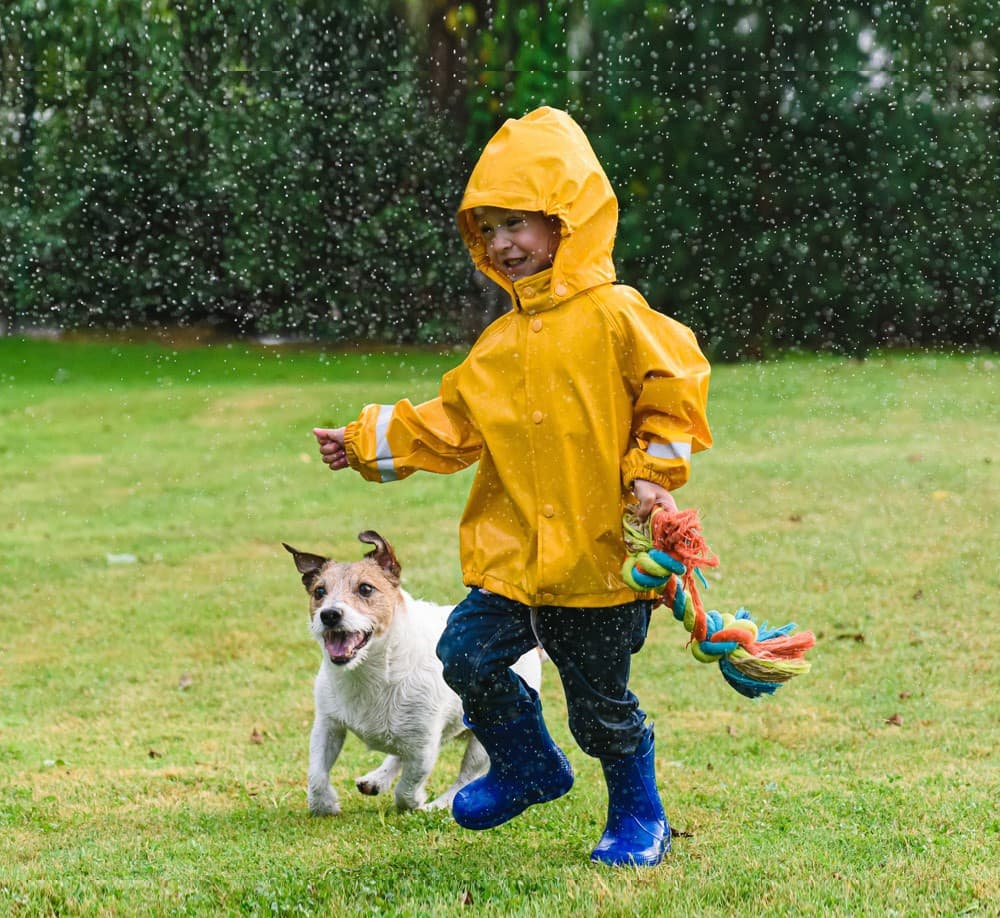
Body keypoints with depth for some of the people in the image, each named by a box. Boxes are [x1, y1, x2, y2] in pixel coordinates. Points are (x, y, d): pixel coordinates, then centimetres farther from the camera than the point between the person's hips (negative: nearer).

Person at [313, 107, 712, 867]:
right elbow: (451, 425, 15)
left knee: (601, 703, 4)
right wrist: (368, 442, 11)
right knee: (468, 656, -2)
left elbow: (676, 388, -9)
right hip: (515, 554, 6)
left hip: (601, 556, -6)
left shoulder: (615, 317, -10)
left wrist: (652, 473, -14)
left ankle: (640, 818, 28)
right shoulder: (502, 342, 11)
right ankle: (530, 766, 24)